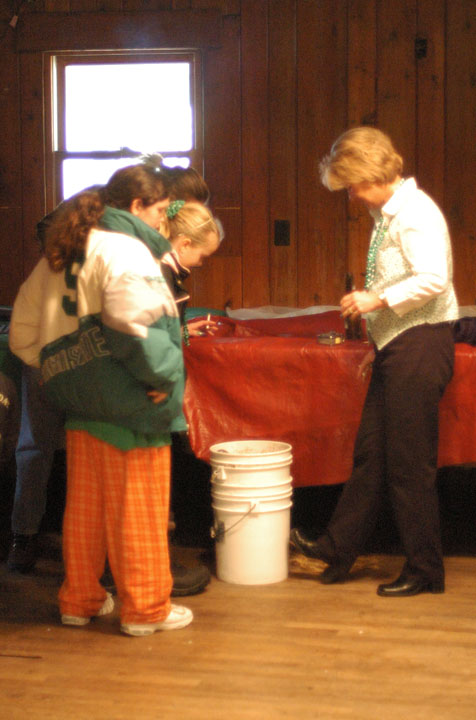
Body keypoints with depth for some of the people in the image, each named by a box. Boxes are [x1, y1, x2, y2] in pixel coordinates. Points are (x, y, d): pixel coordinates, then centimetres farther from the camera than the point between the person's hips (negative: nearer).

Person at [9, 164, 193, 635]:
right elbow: (134, 319, -30)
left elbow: (23, 333, 16)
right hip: (128, 404, -8)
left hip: (81, 403, 8)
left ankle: (79, 600, 28)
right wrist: (164, 374, -20)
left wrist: (61, 372, 15)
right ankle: (145, 609, 13)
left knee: (84, 508, 17)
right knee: (137, 508, 3)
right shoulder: (124, 249, -13)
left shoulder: (60, 254, 14)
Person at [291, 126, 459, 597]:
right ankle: (337, 549, 24)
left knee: (409, 464, -2)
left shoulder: (415, 211, -15)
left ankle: (425, 571, 10)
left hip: (420, 346, -10)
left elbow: (433, 280, -27)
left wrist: (376, 299, -20)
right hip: (396, 347, 10)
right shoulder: (388, 214, 15)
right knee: (370, 453, 15)